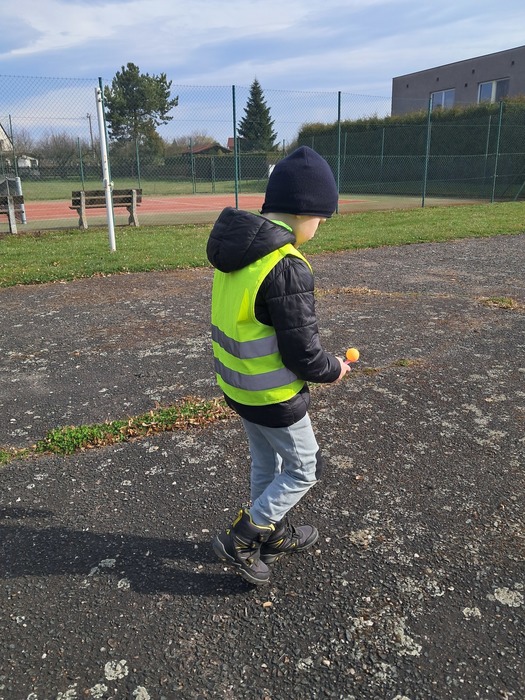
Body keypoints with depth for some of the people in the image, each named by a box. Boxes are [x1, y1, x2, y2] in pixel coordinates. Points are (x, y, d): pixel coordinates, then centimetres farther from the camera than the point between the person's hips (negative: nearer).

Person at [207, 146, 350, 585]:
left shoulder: (238, 248, -1)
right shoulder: (287, 268, -28)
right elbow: (303, 355, -25)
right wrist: (333, 370, -3)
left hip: (237, 384, 8)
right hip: (273, 396, -8)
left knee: (267, 464, 26)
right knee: (304, 470, 15)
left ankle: (274, 535, 46)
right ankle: (239, 541, 21)